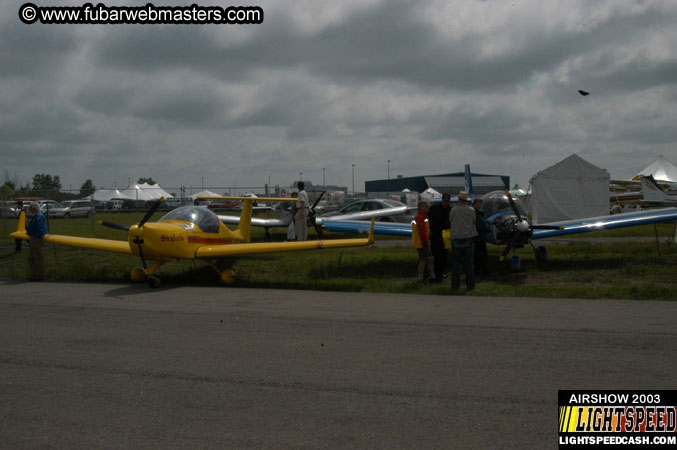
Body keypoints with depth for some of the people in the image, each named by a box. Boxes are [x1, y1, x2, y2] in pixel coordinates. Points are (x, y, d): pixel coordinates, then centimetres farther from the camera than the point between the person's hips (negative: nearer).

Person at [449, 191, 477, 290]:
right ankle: (470, 284, 7)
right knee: (468, 262, 7)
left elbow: (450, 222, 5)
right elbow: (473, 222, 9)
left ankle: (455, 284, 6)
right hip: (468, 237, 1)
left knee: (455, 262, 6)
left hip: (456, 237, -1)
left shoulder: (454, 210, -6)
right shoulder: (471, 210, -2)